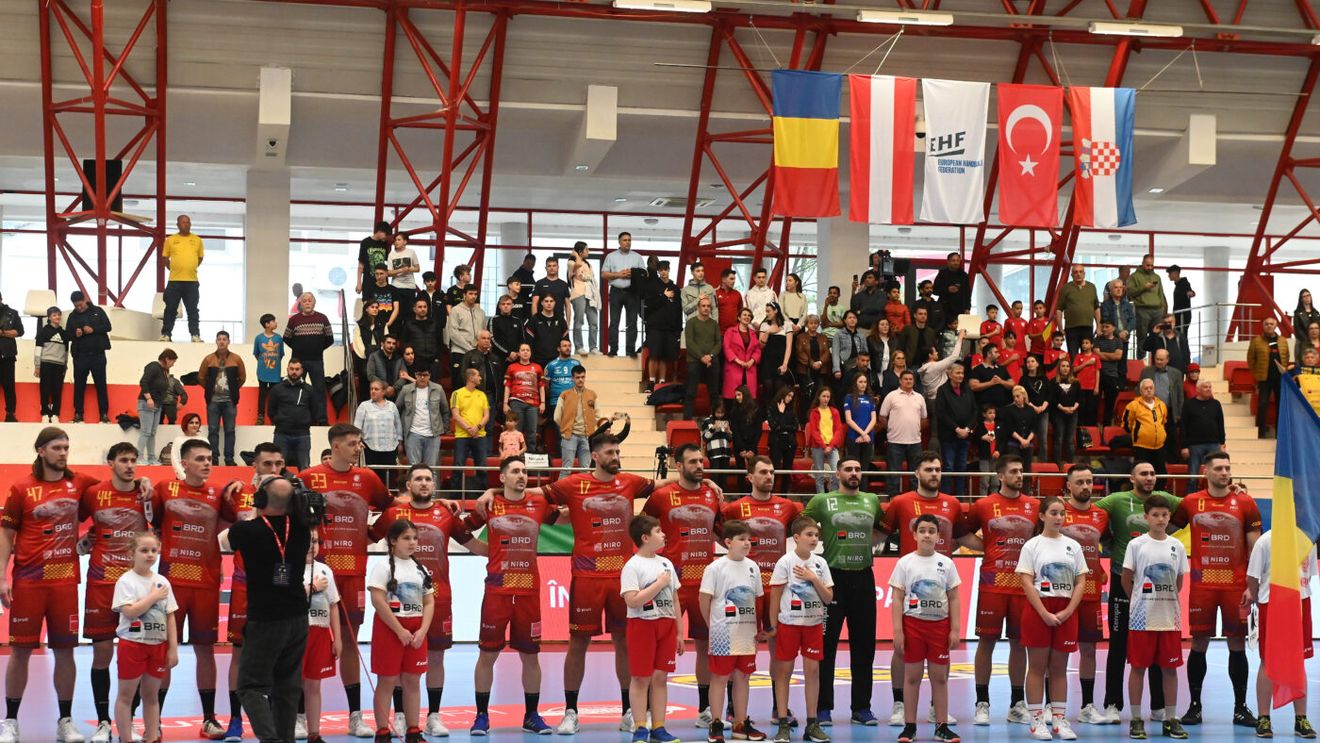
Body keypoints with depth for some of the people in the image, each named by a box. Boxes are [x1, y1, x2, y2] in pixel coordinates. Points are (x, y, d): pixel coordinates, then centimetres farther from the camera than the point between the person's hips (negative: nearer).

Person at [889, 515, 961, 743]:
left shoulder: (946, 563, 4)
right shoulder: (905, 563, 0)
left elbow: (954, 598, 6)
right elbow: (897, 599, -1)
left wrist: (955, 629, -1)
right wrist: (897, 631, -8)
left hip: (939, 624, 1)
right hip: (913, 623, -1)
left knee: (940, 677, 5)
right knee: (912, 676, 3)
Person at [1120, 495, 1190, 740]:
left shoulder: (1177, 546, 5)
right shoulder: (1136, 545, -2)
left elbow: (1179, 582, 13)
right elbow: (1126, 579, 3)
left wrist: (1166, 601, 9)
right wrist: (1141, 601, 5)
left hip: (1170, 618, 2)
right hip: (1142, 618, -2)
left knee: (1170, 668, 5)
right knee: (1138, 667, 1)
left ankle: (1170, 719, 13)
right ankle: (1136, 720, 8)